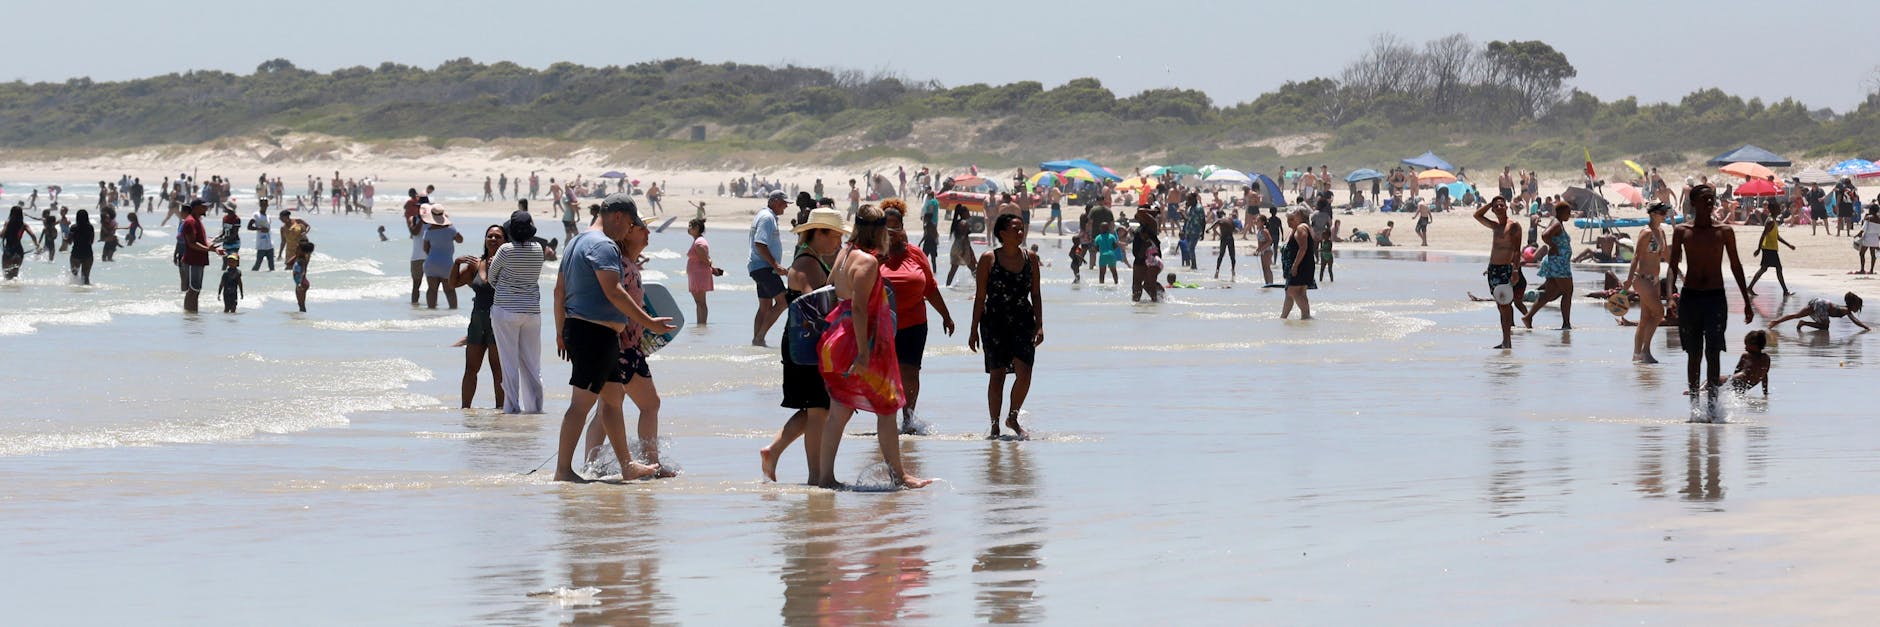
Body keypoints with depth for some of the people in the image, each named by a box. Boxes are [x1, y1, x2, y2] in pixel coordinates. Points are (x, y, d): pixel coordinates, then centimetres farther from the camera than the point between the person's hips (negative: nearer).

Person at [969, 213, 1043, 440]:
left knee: (1024, 373, -10)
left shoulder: (1030, 258, 5)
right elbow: (980, 296, 0)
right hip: (995, 322, -2)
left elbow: (1035, 294, 9)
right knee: (997, 374, 1)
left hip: (1023, 322, 2)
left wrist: (1039, 325, 2)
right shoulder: (989, 259, -3)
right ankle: (995, 427, 11)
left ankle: (1013, 418, 12)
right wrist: (974, 330, -1)